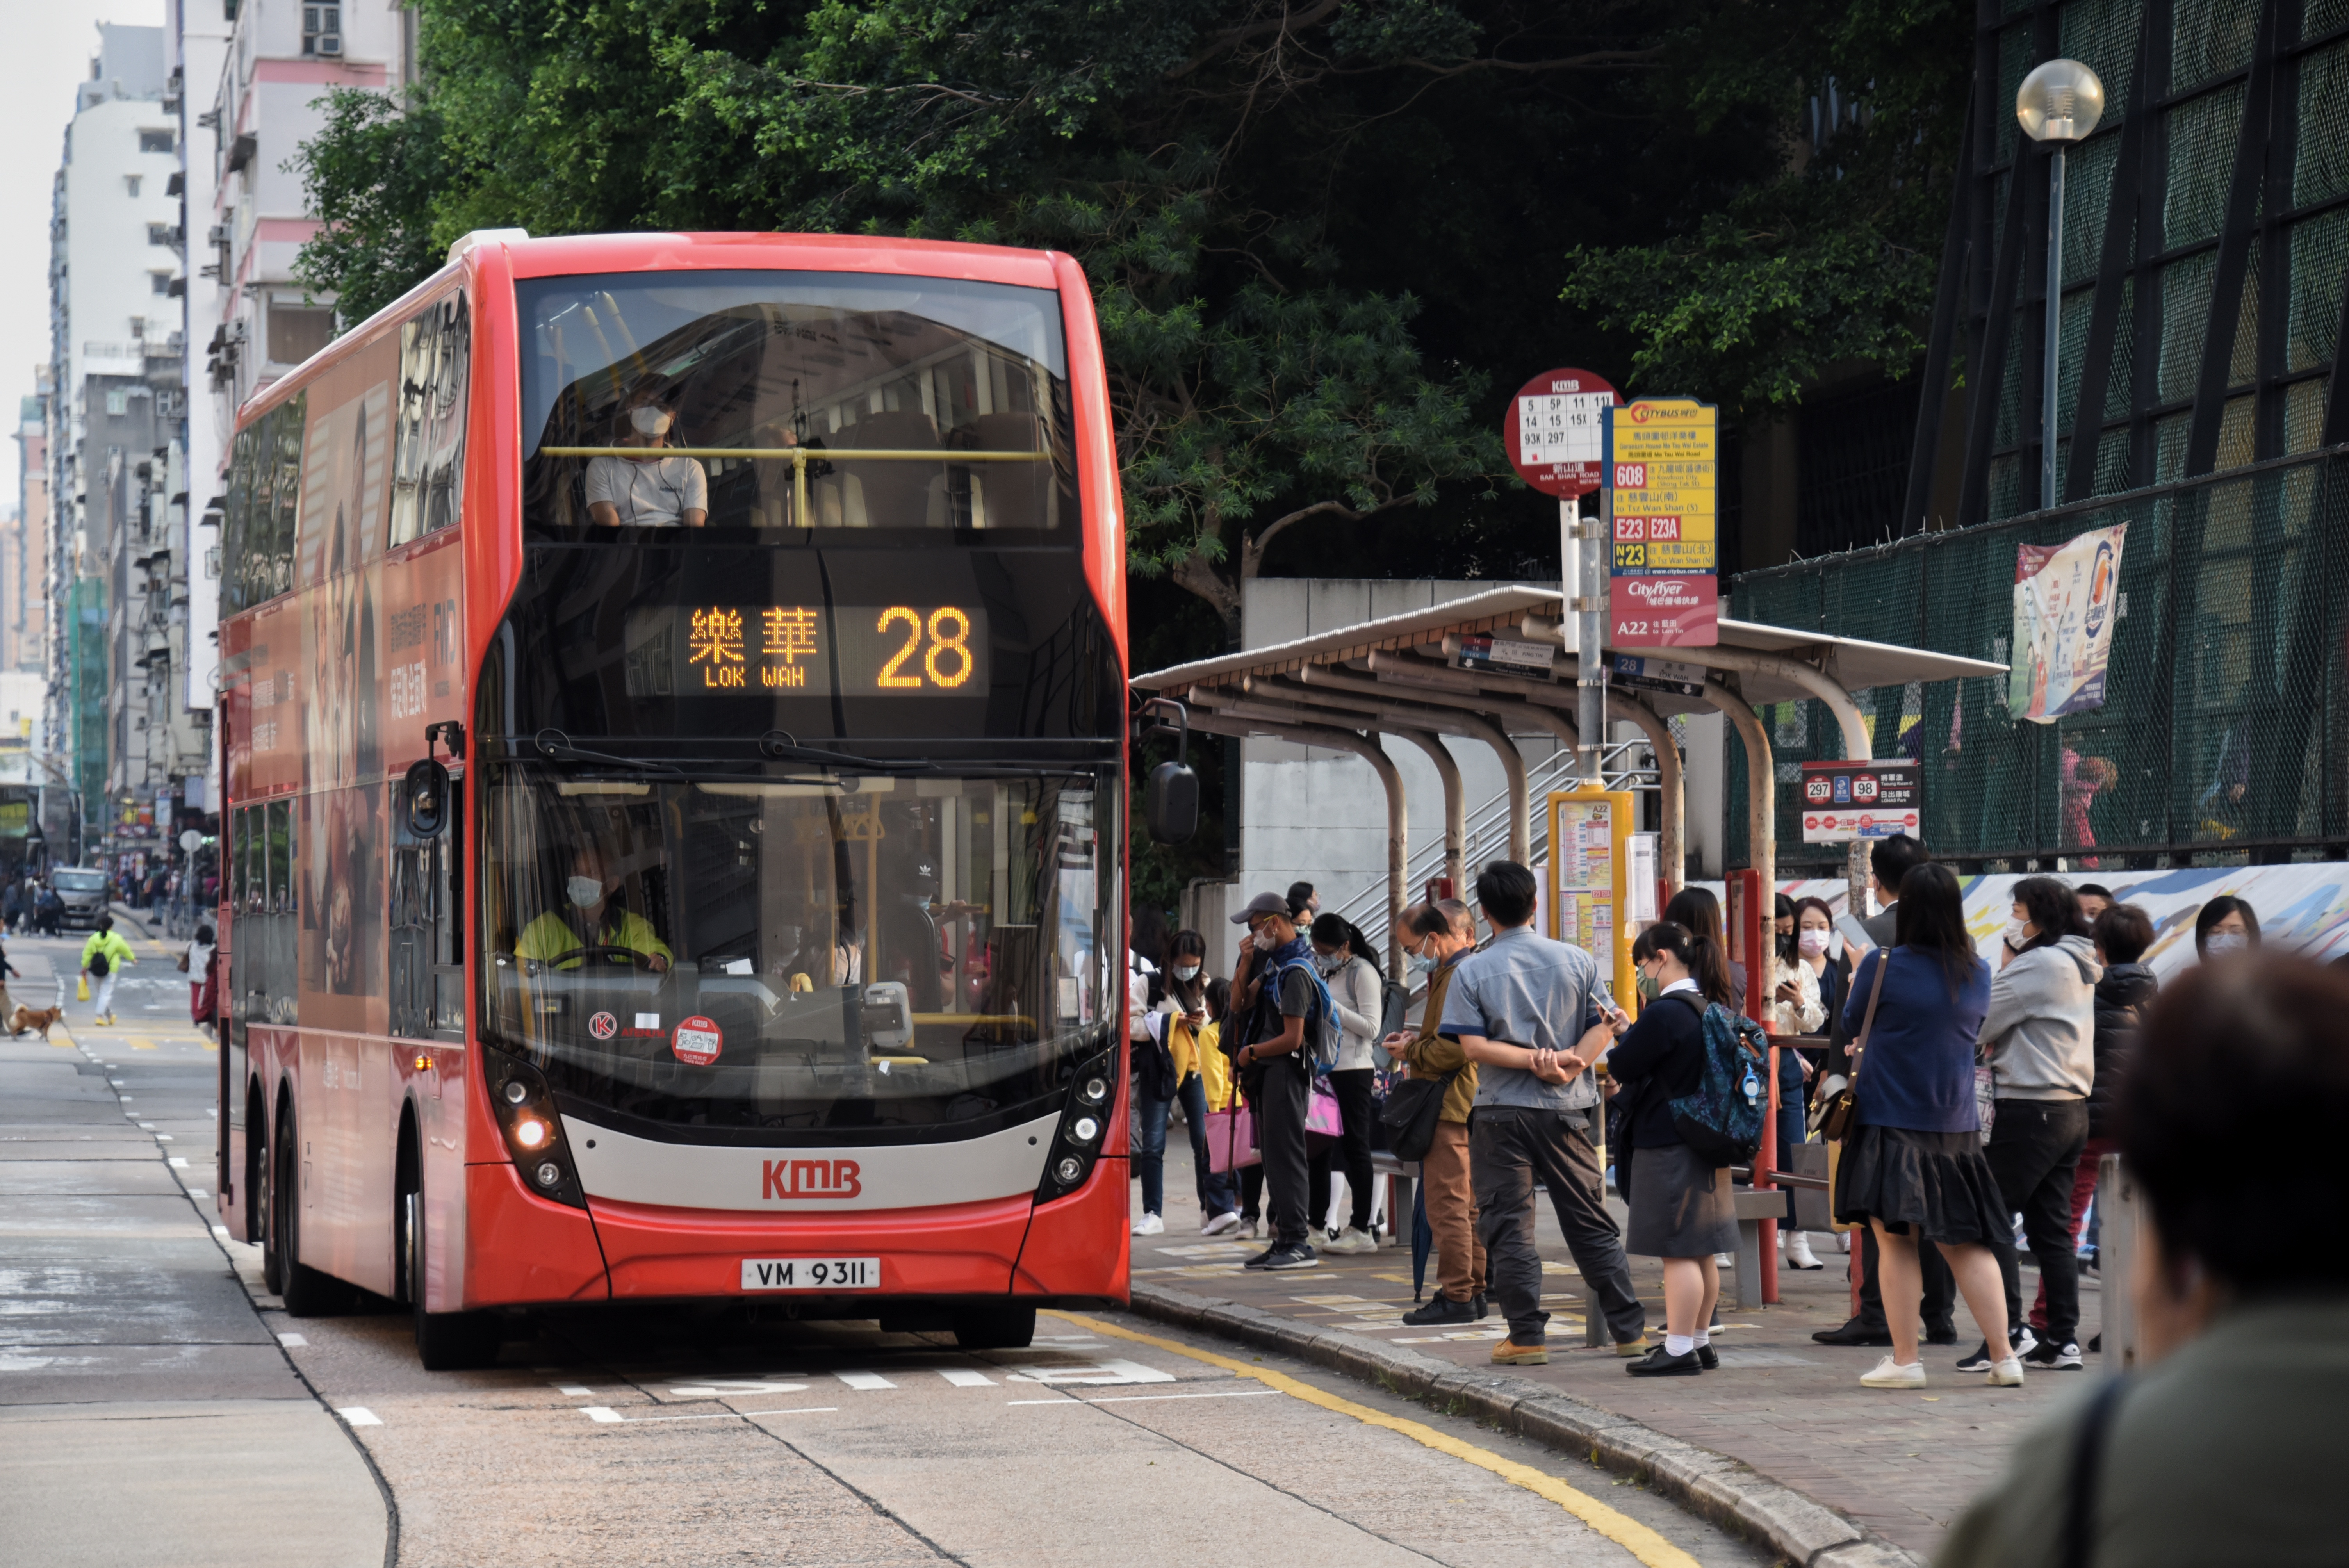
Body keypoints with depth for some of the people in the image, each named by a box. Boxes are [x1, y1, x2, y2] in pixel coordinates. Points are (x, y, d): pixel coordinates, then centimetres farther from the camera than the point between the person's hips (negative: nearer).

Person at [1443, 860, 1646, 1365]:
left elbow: (1474, 1045, -12)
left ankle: (1527, 1336, 0)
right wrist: (1570, 1061, -15)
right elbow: (1604, 1026, -3)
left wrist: (1535, 1061, -14)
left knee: (1508, 1227, 4)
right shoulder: (1577, 961, 3)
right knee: (1592, 1222, 11)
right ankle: (1631, 1329, 13)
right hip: (1567, 1111, 3)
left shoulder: (1472, 973, -4)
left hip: (1503, 1112, -3)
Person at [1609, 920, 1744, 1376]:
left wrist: (1626, 1032, 7)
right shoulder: (1717, 1008, 10)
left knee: (1678, 1251, -8)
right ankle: (1700, 1340, 23)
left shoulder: (1665, 1013, -19)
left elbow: (1622, 1066, -14)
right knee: (1702, 1251, 15)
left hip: (1669, 1146, -9)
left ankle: (1680, 1349, -7)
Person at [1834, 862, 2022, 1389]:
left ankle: (1905, 1360, 3)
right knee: (1968, 1245, 9)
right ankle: (2004, 1357, 7)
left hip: (1890, 1122, -4)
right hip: (1956, 1125, 4)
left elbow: (1851, 1024, 5)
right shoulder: (1978, 972, 2)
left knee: (1897, 1244, 3)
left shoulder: (1884, 966, -11)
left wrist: (1856, 985, 23)